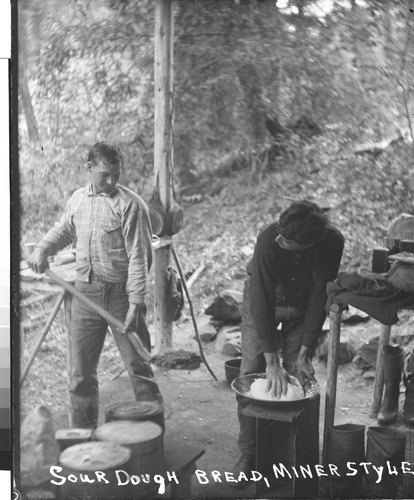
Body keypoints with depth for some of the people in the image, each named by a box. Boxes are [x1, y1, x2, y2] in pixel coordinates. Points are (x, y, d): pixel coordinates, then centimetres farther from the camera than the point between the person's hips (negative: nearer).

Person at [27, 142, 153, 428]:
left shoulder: (131, 204, -10)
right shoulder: (78, 199, 8)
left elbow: (139, 257, -14)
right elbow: (64, 231, 26)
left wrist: (136, 302, -20)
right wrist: (43, 248, 6)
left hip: (121, 296, -5)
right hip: (85, 294, 5)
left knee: (138, 368, 2)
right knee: (80, 372, 11)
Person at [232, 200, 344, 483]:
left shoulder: (332, 243, -32)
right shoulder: (268, 241, -37)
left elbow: (319, 298, -23)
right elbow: (262, 302, -34)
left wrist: (304, 353, -22)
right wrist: (272, 362, -34)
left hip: (302, 306, 1)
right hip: (262, 301, -1)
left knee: (298, 376, -2)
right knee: (251, 373, -5)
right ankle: (248, 454, 6)